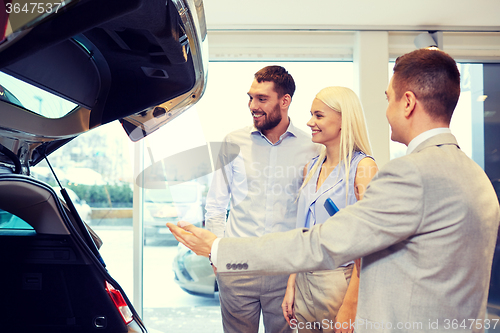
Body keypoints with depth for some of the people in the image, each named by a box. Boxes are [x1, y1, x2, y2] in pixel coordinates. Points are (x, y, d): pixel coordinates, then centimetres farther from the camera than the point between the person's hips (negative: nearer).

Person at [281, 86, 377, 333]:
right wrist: (291, 285, 7)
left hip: (340, 282, -6)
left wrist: (350, 306, -18)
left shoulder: (363, 167, -14)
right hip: (305, 281, 6)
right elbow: (303, 234, 10)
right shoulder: (312, 167, 7)